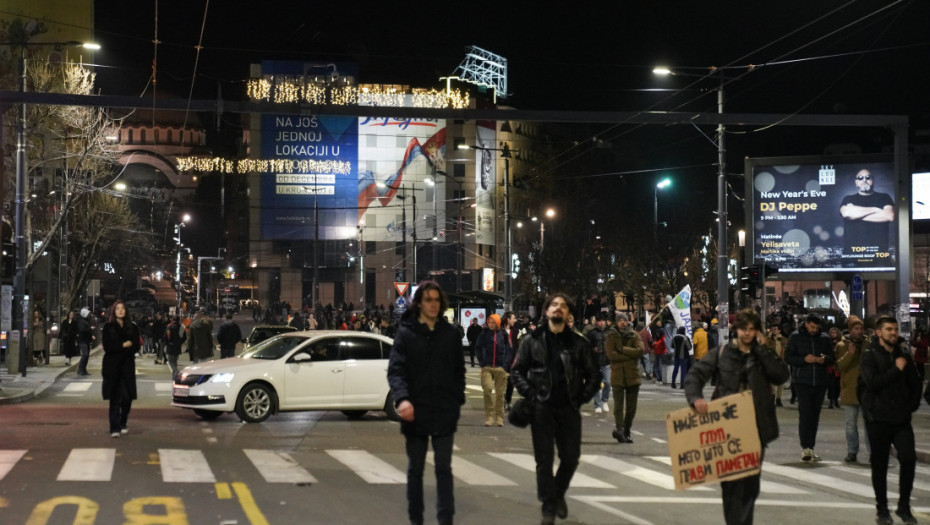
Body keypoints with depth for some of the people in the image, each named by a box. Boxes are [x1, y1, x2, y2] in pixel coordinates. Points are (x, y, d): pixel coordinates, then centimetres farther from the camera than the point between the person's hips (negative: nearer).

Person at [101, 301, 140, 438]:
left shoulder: (132, 328, 8)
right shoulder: (108, 327, 4)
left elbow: (135, 347, -1)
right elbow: (107, 347, -7)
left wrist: (117, 348, -10)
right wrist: (125, 345, -11)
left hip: (127, 366, 2)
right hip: (112, 367, -2)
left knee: (127, 396, -1)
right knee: (114, 397, -4)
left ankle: (123, 423, 23)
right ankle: (115, 428, -2)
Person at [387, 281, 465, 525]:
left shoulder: (450, 334, 5)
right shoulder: (406, 333, -3)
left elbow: (459, 370, 11)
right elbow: (395, 370, -11)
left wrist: (459, 400, 4)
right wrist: (402, 399, -26)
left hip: (444, 413, 1)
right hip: (416, 411, -1)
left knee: (444, 468, 0)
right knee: (415, 469, 12)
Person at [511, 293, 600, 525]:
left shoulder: (578, 343, 3)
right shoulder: (532, 340, 1)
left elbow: (594, 375, 8)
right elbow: (518, 371, 3)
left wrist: (582, 399, -1)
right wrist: (531, 395, -7)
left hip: (569, 409, 1)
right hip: (542, 408, -1)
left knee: (571, 457, 5)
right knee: (544, 460, 1)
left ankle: (559, 493, 32)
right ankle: (548, 506, 11)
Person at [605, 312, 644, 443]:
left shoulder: (634, 335, 9)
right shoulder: (611, 336, 3)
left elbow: (640, 350, -7)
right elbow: (611, 354, -11)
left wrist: (622, 349, -12)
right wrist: (630, 355, -10)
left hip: (633, 375, 3)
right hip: (617, 375, -3)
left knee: (631, 407, 6)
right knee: (618, 405, -12)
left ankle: (626, 432, 16)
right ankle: (619, 428, -21)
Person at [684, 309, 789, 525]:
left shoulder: (764, 355, 10)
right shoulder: (721, 353, 4)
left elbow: (781, 375, -8)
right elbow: (695, 375, -2)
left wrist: (763, 349, -8)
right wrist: (695, 398, -20)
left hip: (756, 428, 2)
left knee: (751, 480, 8)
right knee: (731, 480, -3)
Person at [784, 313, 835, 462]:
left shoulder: (824, 338, 12)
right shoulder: (795, 337, 3)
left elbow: (833, 358, 14)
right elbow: (788, 358, -1)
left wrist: (824, 359, -8)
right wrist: (804, 359, -15)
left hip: (820, 382, 3)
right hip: (802, 381, -3)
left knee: (815, 415, 6)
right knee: (805, 413, -13)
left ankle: (810, 448, 12)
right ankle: (805, 447, -12)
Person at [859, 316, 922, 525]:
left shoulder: (903, 356, 11)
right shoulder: (869, 356, -4)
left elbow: (916, 384, 20)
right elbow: (872, 382, -19)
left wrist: (912, 405, 8)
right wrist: (897, 369, -15)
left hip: (901, 419, 3)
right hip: (878, 418, -3)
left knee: (908, 458, -9)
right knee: (879, 465, 4)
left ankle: (904, 506, 4)